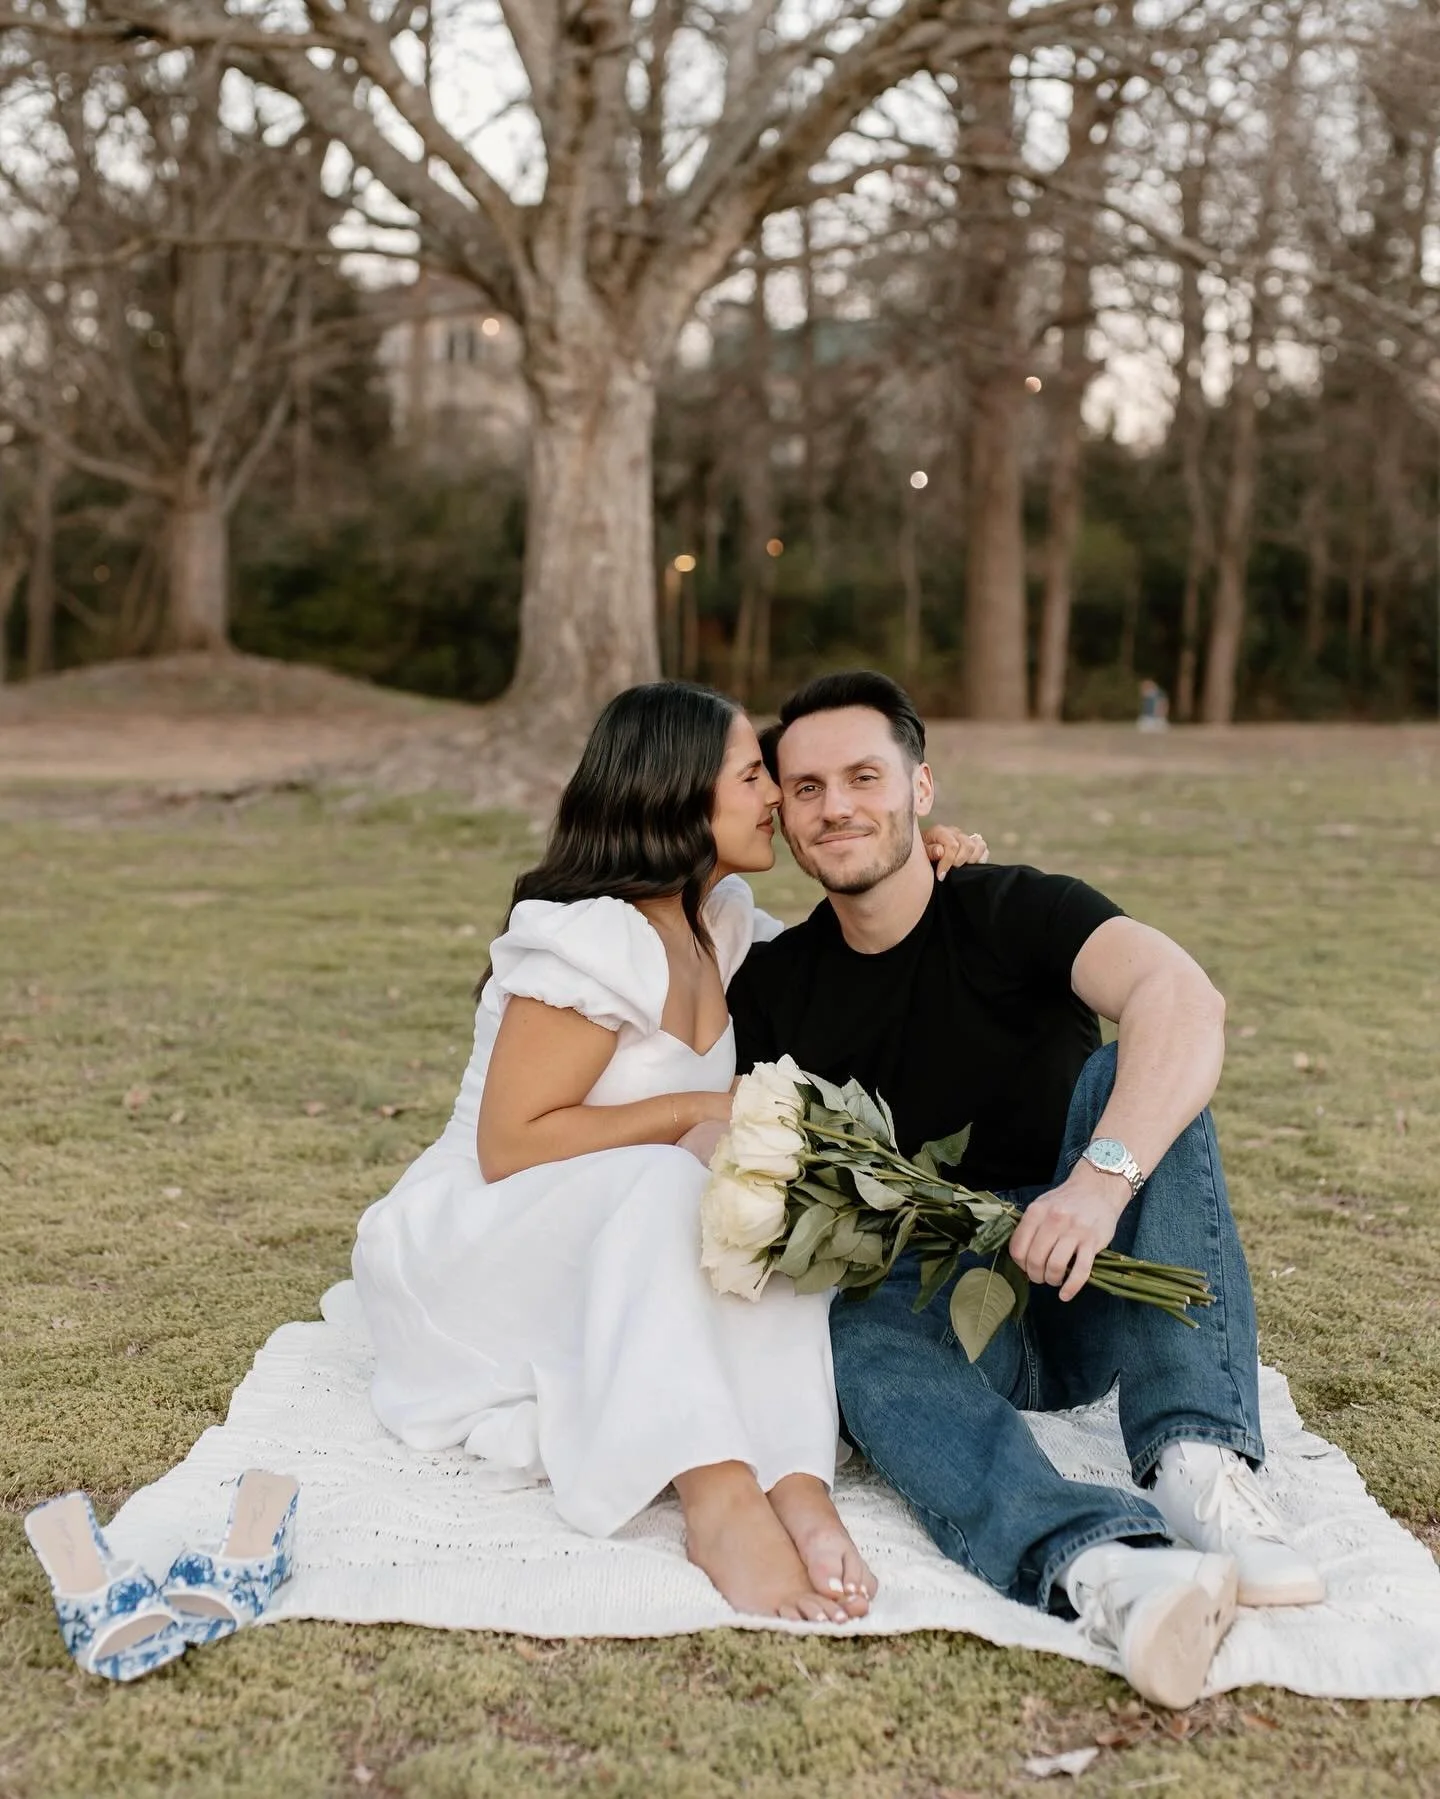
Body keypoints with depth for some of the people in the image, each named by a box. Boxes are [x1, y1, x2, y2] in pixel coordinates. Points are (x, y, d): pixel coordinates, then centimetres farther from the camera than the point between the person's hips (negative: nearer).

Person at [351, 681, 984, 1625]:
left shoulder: (724, 924, 5)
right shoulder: (593, 939, -20)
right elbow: (508, 1146, -21)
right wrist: (697, 1112, -21)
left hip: (617, 1266, 8)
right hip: (468, 1254, -7)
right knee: (662, 1181, -36)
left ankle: (796, 1484, -38)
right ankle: (719, 1496, -51)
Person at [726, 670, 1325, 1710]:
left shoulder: (1014, 912, -8)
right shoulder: (773, 989, 4)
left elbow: (1184, 998, -28)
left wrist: (1100, 1175, -45)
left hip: (1088, 1291, -1)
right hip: (928, 1301, 2)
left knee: (1140, 1075, -26)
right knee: (846, 1342, -33)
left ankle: (1198, 1461, -37)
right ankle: (1105, 1564, -58)